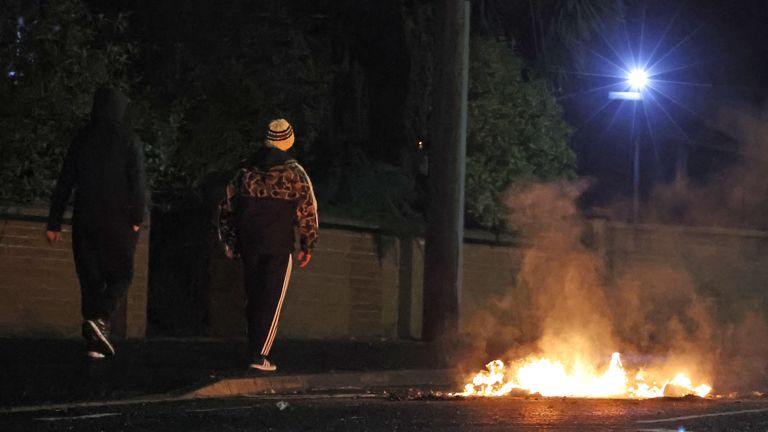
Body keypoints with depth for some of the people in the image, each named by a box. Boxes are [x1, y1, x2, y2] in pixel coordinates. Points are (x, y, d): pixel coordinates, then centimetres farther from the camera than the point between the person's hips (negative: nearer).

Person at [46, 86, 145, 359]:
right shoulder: (127, 141, -3)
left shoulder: (81, 140, 7)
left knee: (90, 277, 8)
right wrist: (137, 217, -6)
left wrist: (54, 223, 9)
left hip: (85, 218, 3)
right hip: (118, 220, -3)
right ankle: (100, 317, -19)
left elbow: (64, 183, 7)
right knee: (120, 274, 8)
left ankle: (95, 342, 5)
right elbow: (137, 181, -11)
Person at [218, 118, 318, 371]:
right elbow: (308, 210, -5)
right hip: (279, 246, -4)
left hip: (249, 244, 4)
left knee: (253, 297, 15)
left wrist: (230, 242, 21)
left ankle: (254, 349, 19)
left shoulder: (246, 169, 8)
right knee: (272, 300, -2)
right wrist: (308, 246, 3)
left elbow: (227, 206, 13)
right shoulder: (294, 172, -5)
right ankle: (260, 356, -9)